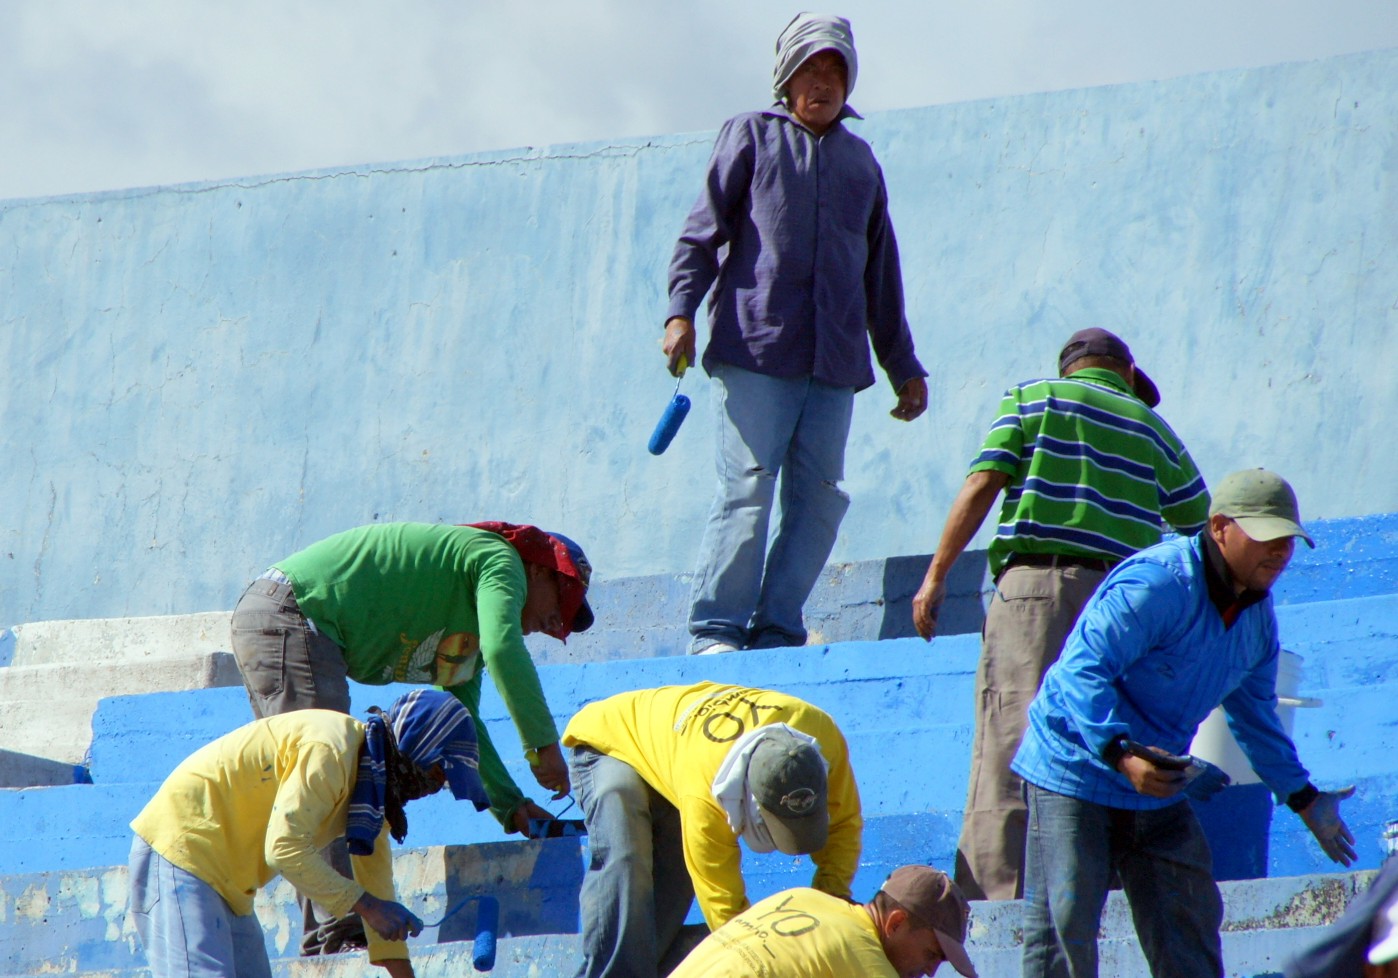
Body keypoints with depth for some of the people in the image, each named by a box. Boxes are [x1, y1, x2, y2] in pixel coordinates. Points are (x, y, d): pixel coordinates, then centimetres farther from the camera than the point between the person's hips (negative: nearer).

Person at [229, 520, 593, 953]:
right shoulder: (498, 559, -3)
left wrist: (510, 805, 20)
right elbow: (503, 648, -20)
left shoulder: (471, 627, 26)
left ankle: (322, 935, 9)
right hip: (291, 613, -11)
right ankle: (342, 927, -21)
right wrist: (543, 744, -17)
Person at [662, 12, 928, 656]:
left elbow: (881, 273, 27)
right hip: (755, 350, -4)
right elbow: (704, 229, 5)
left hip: (835, 362, 4)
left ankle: (776, 633, -1)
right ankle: (715, 630, -11)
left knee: (818, 500, -4)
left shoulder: (859, 161, 23)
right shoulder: (753, 136, 12)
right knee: (747, 489, -12)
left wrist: (904, 367, 24)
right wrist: (681, 311, -10)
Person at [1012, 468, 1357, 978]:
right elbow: (1082, 672, -29)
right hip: (1077, 769, -8)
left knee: (1191, 925, 5)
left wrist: (1304, 799, 24)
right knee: (1064, 925, -9)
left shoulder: (1258, 615, 5)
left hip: (1161, 787, 8)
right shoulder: (1155, 584, -24)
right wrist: (1122, 754, -41)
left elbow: (1255, 716, 22)